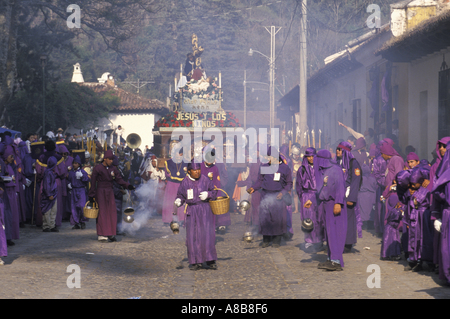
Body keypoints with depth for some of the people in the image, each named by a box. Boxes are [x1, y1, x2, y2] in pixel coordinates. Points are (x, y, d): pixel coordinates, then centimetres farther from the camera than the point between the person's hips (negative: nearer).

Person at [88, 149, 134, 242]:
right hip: (100, 192, -5)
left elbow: (119, 179, 6)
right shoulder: (98, 168, -3)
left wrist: (127, 186, -11)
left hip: (110, 192, 5)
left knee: (112, 212, -1)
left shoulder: (113, 169, 11)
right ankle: (101, 235, -6)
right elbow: (93, 182, -2)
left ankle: (111, 234, 3)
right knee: (102, 213, -8)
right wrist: (91, 196, -4)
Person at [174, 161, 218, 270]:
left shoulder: (205, 180, -3)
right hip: (192, 211, 2)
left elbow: (214, 192, 4)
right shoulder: (185, 182, 1)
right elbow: (180, 195, 9)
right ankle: (196, 262, 7)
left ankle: (210, 260, -2)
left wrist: (208, 194, -16)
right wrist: (178, 201, -12)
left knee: (207, 235, -8)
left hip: (205, 209, -2)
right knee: (193, 236, 0)